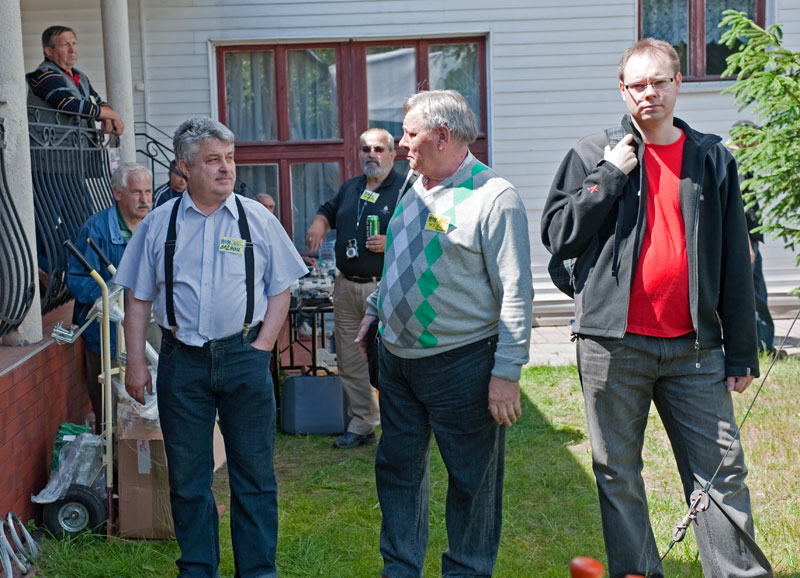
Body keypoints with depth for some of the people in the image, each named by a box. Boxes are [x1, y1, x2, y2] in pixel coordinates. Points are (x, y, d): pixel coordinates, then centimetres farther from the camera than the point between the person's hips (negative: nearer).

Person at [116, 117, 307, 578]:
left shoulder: (258, 220, 3)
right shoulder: (159, 224, 5)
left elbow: (280, 290, 6)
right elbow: (139, 298, 7)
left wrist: (262, 346, -5)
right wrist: (136, 362, 2)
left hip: (244, 356, -1)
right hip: (181, 361, 1)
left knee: (254, 473, 5)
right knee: (188, 475, 9)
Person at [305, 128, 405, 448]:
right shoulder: (350, 188, 17)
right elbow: (328, 211, 33)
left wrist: (392, 242, -21)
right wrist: (318, 223, 11)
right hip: (346, 286, 7)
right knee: (349, 361, 10)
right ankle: (362, 424, 21)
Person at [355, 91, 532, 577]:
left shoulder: (494, 197, -14)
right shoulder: (416, 190, 11)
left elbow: (516, 293, -17)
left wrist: (507, 372, -20)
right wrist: (374, 311, 21)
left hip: (461, 365, -8)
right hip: (397, 358, 8)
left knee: (473, 479, 6)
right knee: (398, 468, 15)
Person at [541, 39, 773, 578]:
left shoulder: (713, 159, 8)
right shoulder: (593, 155, 5)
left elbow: (735, 262, 9)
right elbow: (558, 236, -1)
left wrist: (742, 350, 6)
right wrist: (609, 177, -10)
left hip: (694, 346, 1)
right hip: (614, 342, -1)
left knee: (722, 472, 1)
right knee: (618, 475, 7)